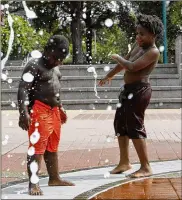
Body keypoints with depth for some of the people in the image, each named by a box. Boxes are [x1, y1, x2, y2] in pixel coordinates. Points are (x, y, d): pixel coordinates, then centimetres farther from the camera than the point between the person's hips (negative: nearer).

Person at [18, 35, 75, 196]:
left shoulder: (55, 67, 14)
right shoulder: (34, 65, -12)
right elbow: (23, 89, -21)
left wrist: (60, 108, 27)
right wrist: (24, 112, -30)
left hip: (53, 111, 9)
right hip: (39, 111, -9)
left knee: (52, 148, 16)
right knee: (37, 148, -10)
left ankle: (54, 178, 25)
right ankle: (33, 184, -8)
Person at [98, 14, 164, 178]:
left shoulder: (153, 52, -17)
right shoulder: (138, 45, 11)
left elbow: (132, 67, -27)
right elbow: (125, 62, 24)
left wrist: (118, 58, -9)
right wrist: (109, 76, 33)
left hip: (139, 90, -10)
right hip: (128, 89, 10)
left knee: (135, 127, -10)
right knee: (120, 124, 14)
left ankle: (146, 167, -3)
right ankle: (124, 162, 24)